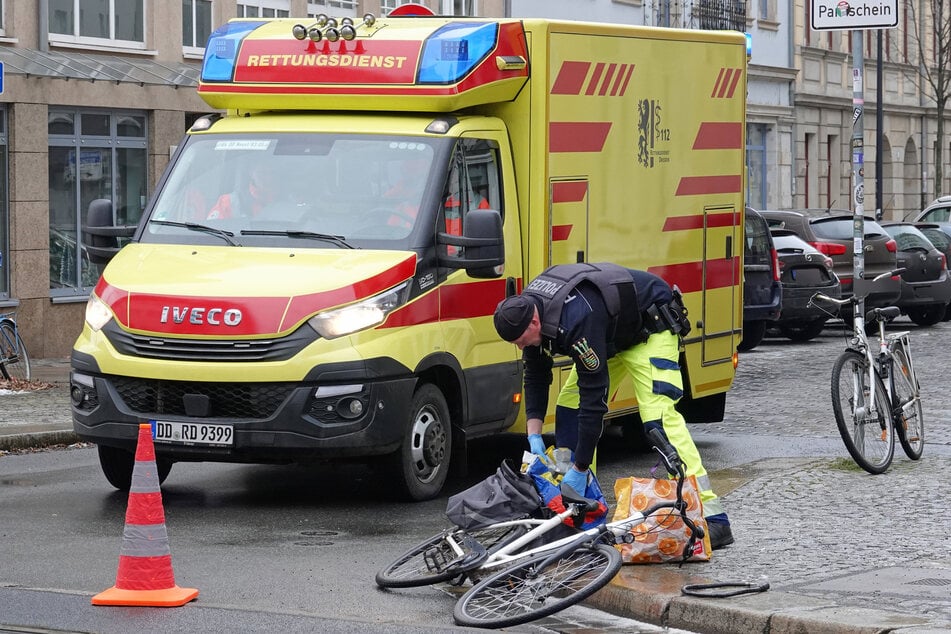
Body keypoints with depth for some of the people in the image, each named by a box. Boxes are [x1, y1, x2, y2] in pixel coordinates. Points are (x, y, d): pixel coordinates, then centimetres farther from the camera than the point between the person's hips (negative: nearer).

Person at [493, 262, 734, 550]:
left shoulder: (575, 321, -40)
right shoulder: (527, 309, -13)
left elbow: (594, 397, -36)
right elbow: (535, 376, 0)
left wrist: (580, 468, -32)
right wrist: (534, 436, -10)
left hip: (650, 327, -9)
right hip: (613, 335, 9)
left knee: (659, 416, -23)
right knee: (569, 403, 1)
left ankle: (712, 518, -28)